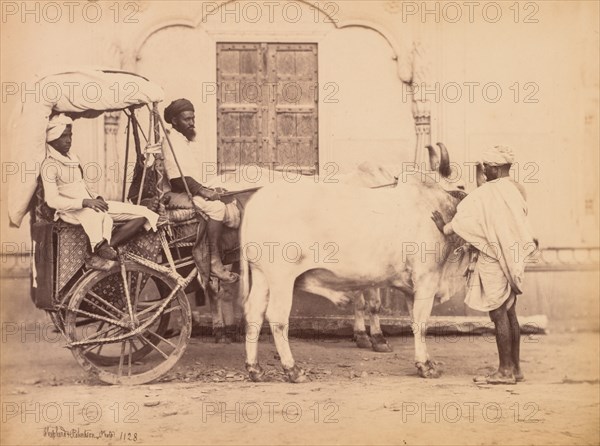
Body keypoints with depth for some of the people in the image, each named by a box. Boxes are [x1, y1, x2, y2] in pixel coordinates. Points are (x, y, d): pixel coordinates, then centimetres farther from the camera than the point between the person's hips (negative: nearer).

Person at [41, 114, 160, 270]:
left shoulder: (73, 158, 18)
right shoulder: (50, 165, -7)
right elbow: (52, 200, -17)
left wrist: (96, 198, 4)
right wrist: (85, 202, -26)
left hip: (90, 204, 9)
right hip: (72, 211, -9)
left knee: (143, 215, -11)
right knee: (95, 215, -46)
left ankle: (101, 251, -23)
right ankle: (100, 250, -27)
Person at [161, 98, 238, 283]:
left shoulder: (188, 141, 19)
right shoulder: (172, 142, -13)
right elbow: (178, 177, -21)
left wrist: (210, 189, 7)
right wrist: (202, 191, -23)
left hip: (194, 190, 10)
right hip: (180, 194, -10)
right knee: (216, 207, -29)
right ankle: (214, 262, -31)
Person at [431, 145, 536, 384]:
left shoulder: (486, 194, -15)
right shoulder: (516, 191, 9)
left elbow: (462, 220, -12)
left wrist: (444, 228, 5)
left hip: (493, 261, -8)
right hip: (512, 258, 8)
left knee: (498, 314, -3)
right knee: (509, 313, 13)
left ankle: (505, 371, 1)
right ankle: (515, 368, 18)